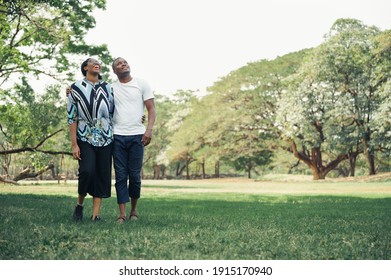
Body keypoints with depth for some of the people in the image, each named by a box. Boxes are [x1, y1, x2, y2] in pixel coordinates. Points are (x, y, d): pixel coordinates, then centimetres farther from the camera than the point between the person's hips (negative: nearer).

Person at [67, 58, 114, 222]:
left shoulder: (107, 88, 10)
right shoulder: (76, 88, 2)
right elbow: (72, 118, -1)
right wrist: (74, 145, -7)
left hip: (105, 138, 3)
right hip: (85, 139, -3)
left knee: (102, 175, 0)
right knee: (87, 171, -18)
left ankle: (96, 214, 7)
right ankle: (80, 204, 8)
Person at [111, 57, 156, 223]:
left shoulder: (142, 84, 7)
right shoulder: (111, 88, 12)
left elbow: (151, 109, 3)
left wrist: (149, 129, -11)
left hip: (137, 135, -1)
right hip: (117, 136, 1)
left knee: (135, 175, 2)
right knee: (120, 176, 0)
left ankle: (134, 209, 19)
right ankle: (122, 214, 2)